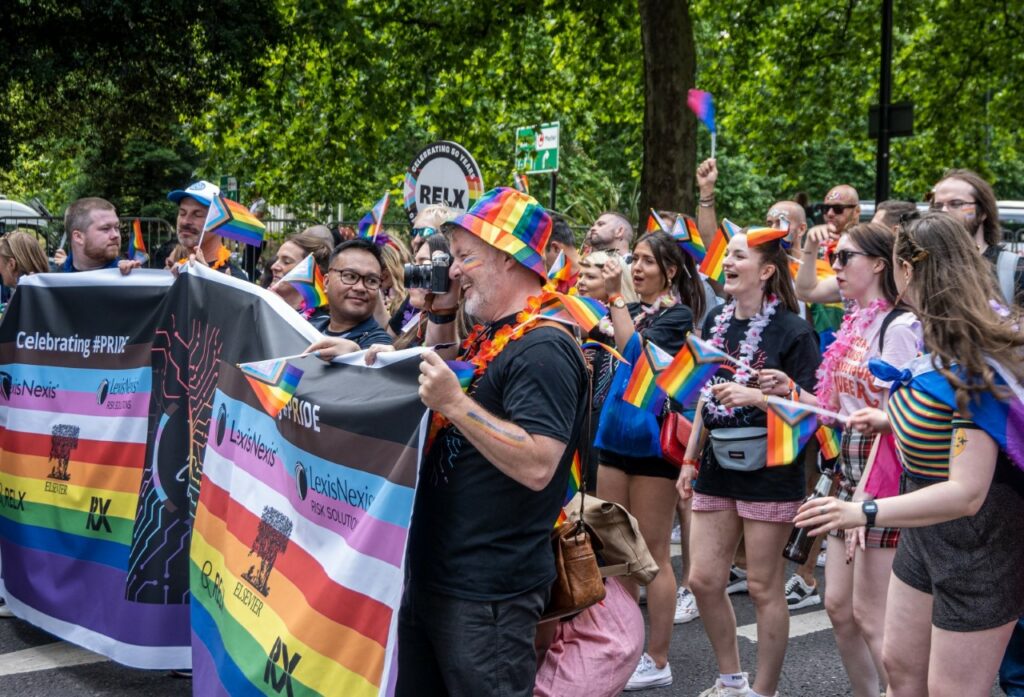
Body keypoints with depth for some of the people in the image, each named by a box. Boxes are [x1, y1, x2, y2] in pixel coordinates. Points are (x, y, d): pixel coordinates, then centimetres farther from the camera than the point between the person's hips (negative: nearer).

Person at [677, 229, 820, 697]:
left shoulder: (792, 331, -10)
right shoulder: (716, 321, 10)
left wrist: (755, 396, -24)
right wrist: (691, 457, 16)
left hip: (770, 472, -6)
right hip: (718, 467, 6)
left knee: (763, 588, 2)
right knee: (703, 579, 7)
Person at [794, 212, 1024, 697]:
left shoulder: (972, 364, -28)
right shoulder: (941, 340, -2)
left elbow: (966, 493, -32)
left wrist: (864, 513, -37)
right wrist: (893, 420, 15)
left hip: (977, 544, -9)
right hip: (924, 533, 9)